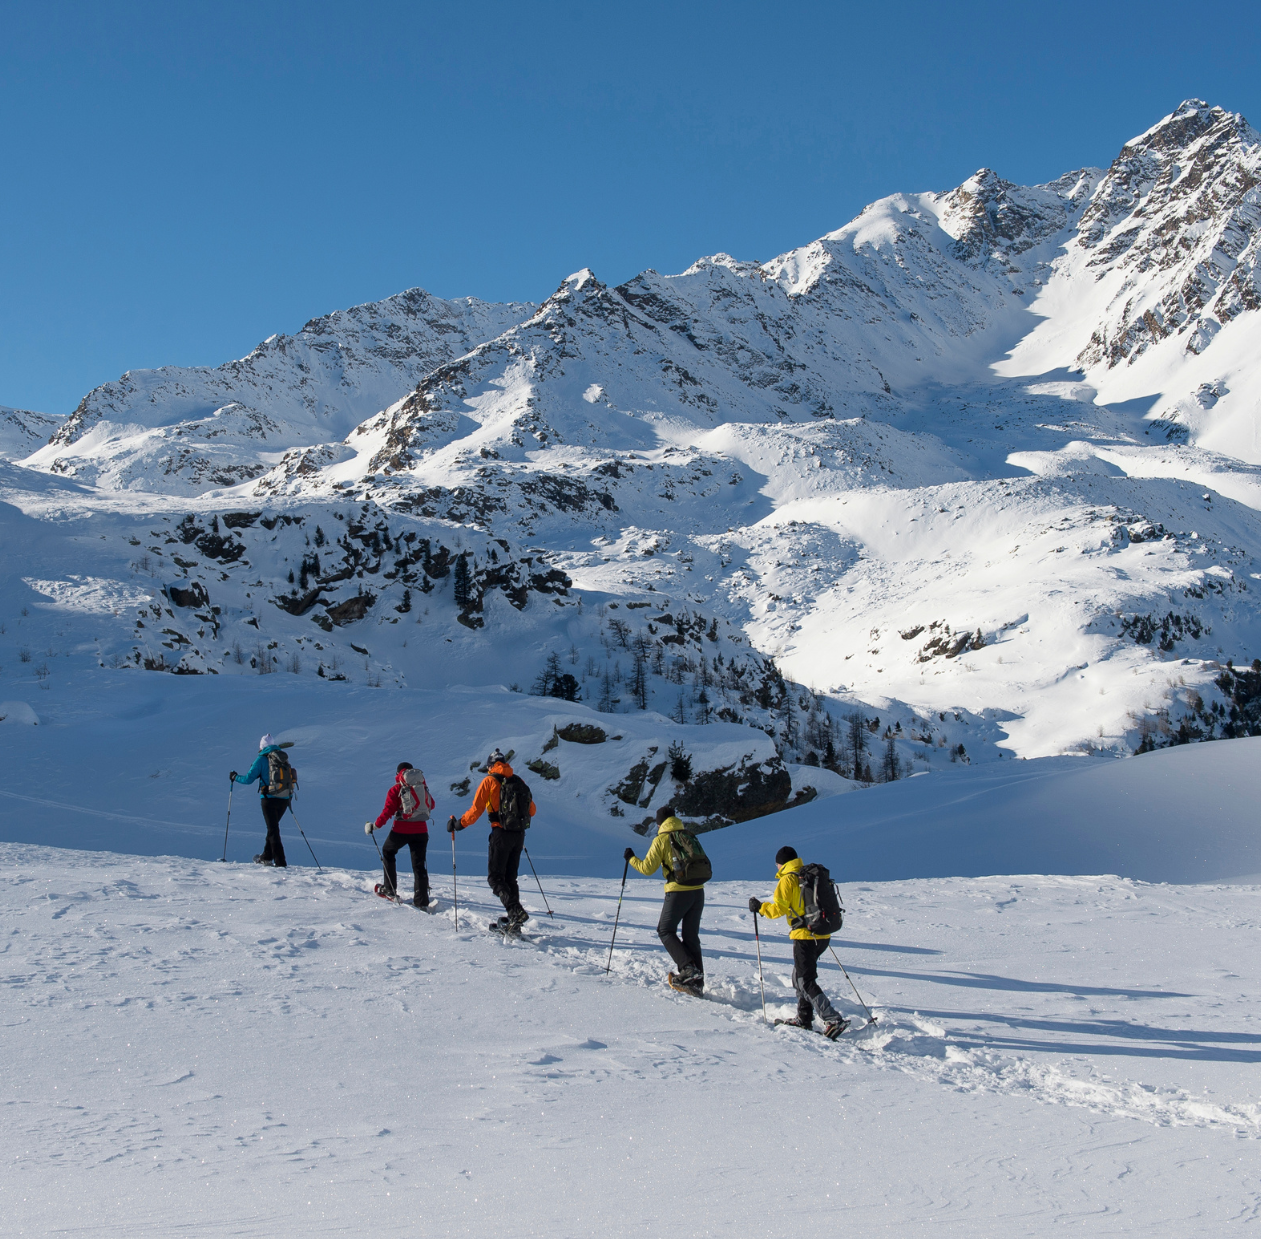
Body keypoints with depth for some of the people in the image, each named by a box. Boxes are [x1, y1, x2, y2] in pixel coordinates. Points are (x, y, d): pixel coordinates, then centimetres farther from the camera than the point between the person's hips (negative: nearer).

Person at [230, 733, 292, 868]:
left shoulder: (262, 759, -5)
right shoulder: (284, 757, 10)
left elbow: (248, 779, -5)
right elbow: (291, 778, 16)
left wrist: (235, 777, 12)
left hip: (269, 799, -5)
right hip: (284, 799, 5)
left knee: (273, 830, -1)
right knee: (273, 827, 22)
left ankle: (281, 863, -6)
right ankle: (266, 857, 31)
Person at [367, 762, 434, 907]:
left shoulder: (396, 790, -3)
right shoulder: (423, 786, 8)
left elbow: (388, 811, -9)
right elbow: (431, 805, 19)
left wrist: (375, 826, 0)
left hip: (401, 830, -3)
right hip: (421, 830, 3)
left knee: (387, 852, 24)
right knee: (419, 865, 7)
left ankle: (390, 888, 20)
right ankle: (422, 901, 0)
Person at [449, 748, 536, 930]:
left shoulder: (490, 781, -3)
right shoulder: (518, 781, 13)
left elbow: (476, 810, -8)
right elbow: (531, 810, 17)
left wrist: (459, 824, 4)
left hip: (501, 833, -6)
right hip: (519, 834, 6)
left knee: (495, 878, -1)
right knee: (510, 877, 14)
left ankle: (515, 911, -20)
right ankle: (513, 921, 11)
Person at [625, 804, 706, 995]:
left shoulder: (661, 840, -3)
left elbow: (647, 869, -3)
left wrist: (631, 858, 13)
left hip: (678, 892, -5)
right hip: (698, 891, 5)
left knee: (665, 931, 9)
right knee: (691, 935, 13)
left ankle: (688, 967, -11)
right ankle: (697, 982, 9)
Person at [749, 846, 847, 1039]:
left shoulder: (788, 880, -7)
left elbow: (778, 908, -11)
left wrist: (759, 907, 5)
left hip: (805, 936, -8)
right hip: (824, 936, 8)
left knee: (806, 981, -5)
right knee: (799, 977, 22)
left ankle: (833, 1020, -16)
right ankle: (804, 1019, 23)